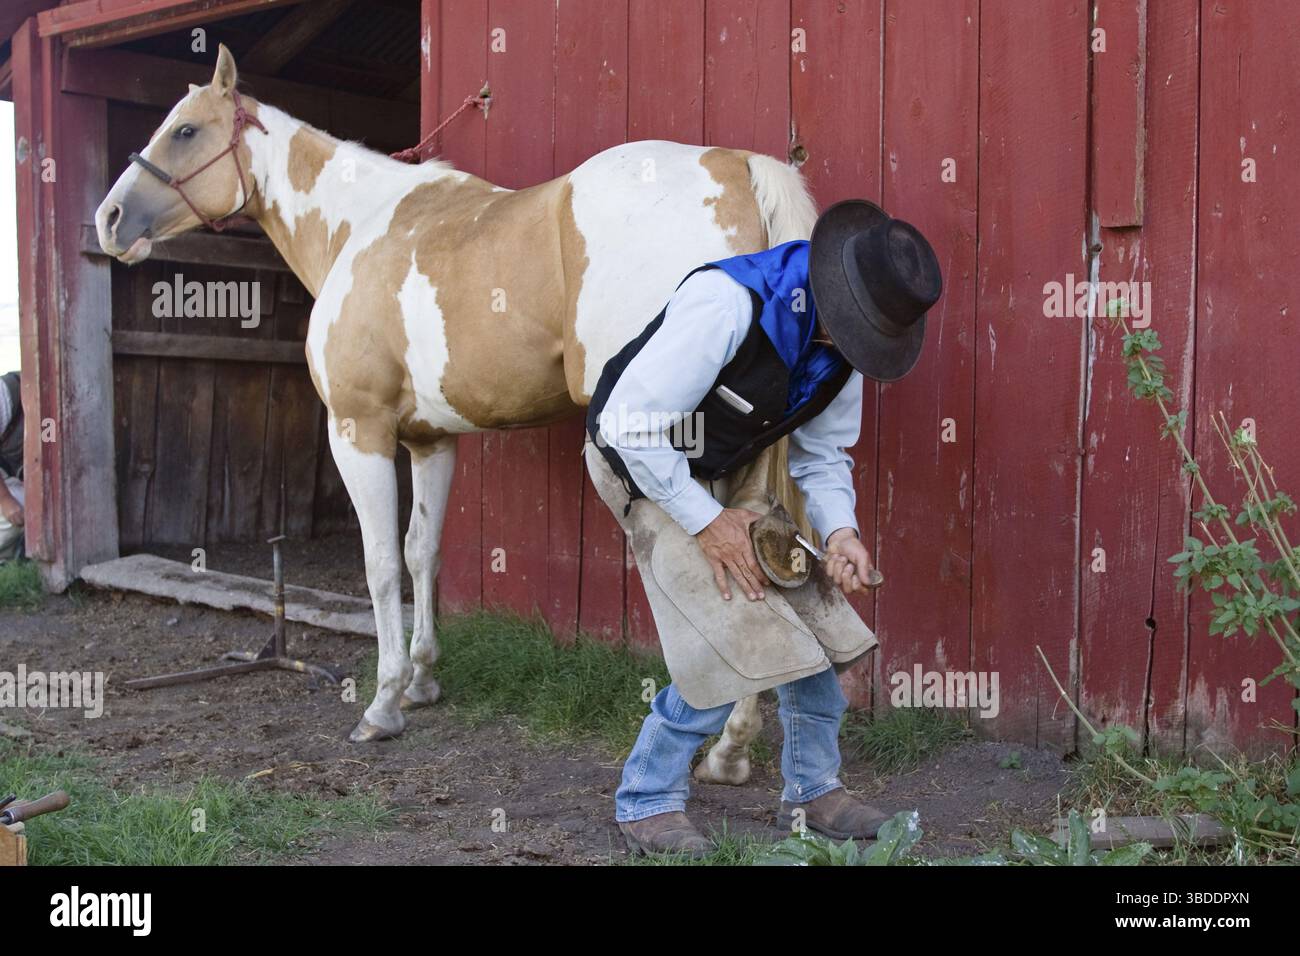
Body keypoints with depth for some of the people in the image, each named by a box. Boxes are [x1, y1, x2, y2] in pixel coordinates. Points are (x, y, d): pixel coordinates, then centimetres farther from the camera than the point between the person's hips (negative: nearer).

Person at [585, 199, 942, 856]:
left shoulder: (841, 341, -8)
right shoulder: (728, 302, -33)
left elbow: (822, 454, 4)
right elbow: (635, 421, -31)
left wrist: (838, 530, -16)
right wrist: (707, 522, -25)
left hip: (736, 478, 8)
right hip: (646, 469, -7)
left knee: (814, 614, 3)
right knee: (732, 641, -15)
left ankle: (812, 791, 23)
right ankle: (645, 803, 4)